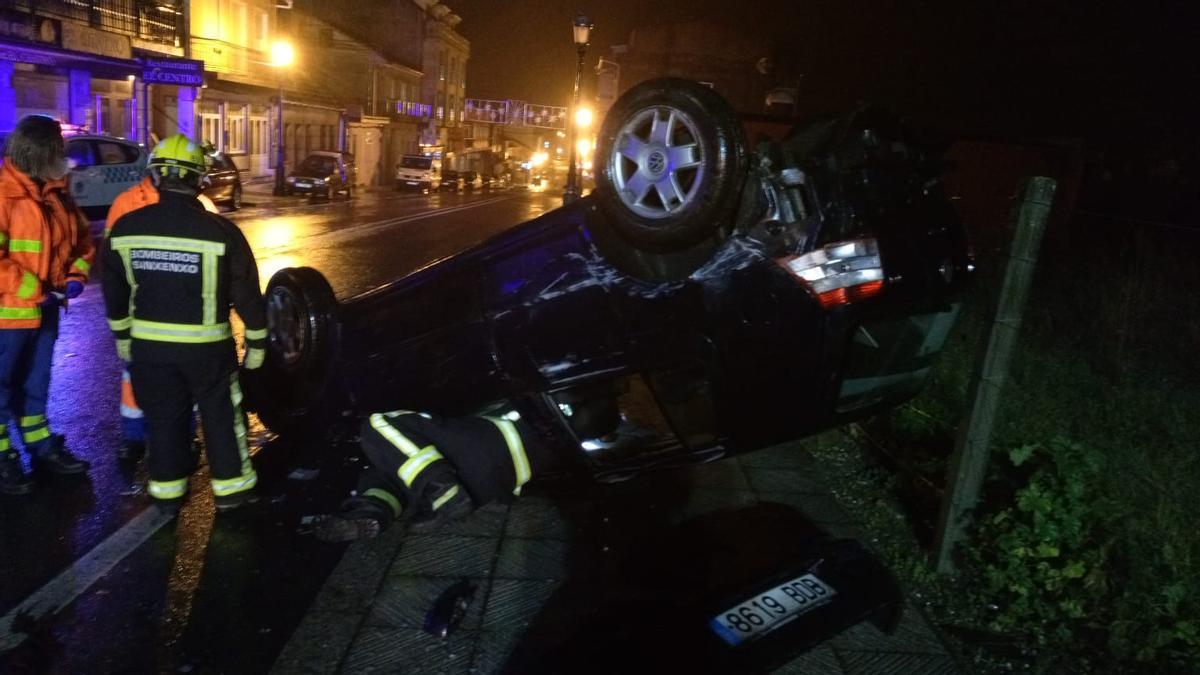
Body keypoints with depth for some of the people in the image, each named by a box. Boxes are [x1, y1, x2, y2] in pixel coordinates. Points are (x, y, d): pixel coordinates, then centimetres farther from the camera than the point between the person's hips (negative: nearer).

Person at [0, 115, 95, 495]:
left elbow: (81, 238, 16)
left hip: (45, 308, 8)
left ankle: (41, 447, 33)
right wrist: (31, 290, -23)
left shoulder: (55, 192, 8)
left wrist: (76, 274, 1)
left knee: (36, 383, 20)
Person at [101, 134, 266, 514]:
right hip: (206, 345, -3)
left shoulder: (125, 228, -3)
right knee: (221, 415, 13)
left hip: (149, 344, 3)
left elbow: (114, 289, 7)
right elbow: (246, 293, -9)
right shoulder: (220, 231, -14)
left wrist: (122, 335, 21)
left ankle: (167, 491, 27)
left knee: (163, 418, 17)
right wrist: (257, 341, 2)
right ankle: (231, 488, 21)